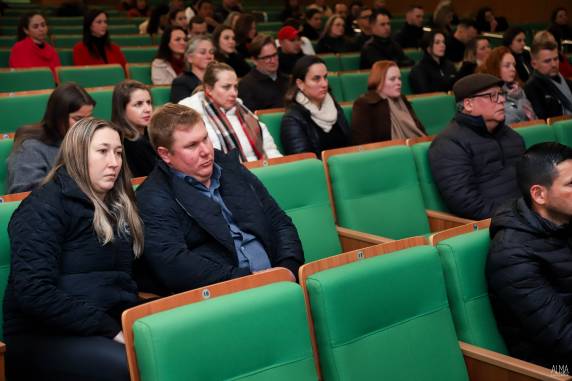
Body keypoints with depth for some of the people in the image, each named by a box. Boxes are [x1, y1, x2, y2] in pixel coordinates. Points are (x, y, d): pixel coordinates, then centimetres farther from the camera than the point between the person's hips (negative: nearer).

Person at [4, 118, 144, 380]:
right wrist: (110, 329, -19)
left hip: (115, 325, 7)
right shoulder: (45, 206, -6)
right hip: (43, 336, -6)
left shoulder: (119, 206, 17)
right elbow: (33, 293, -17)